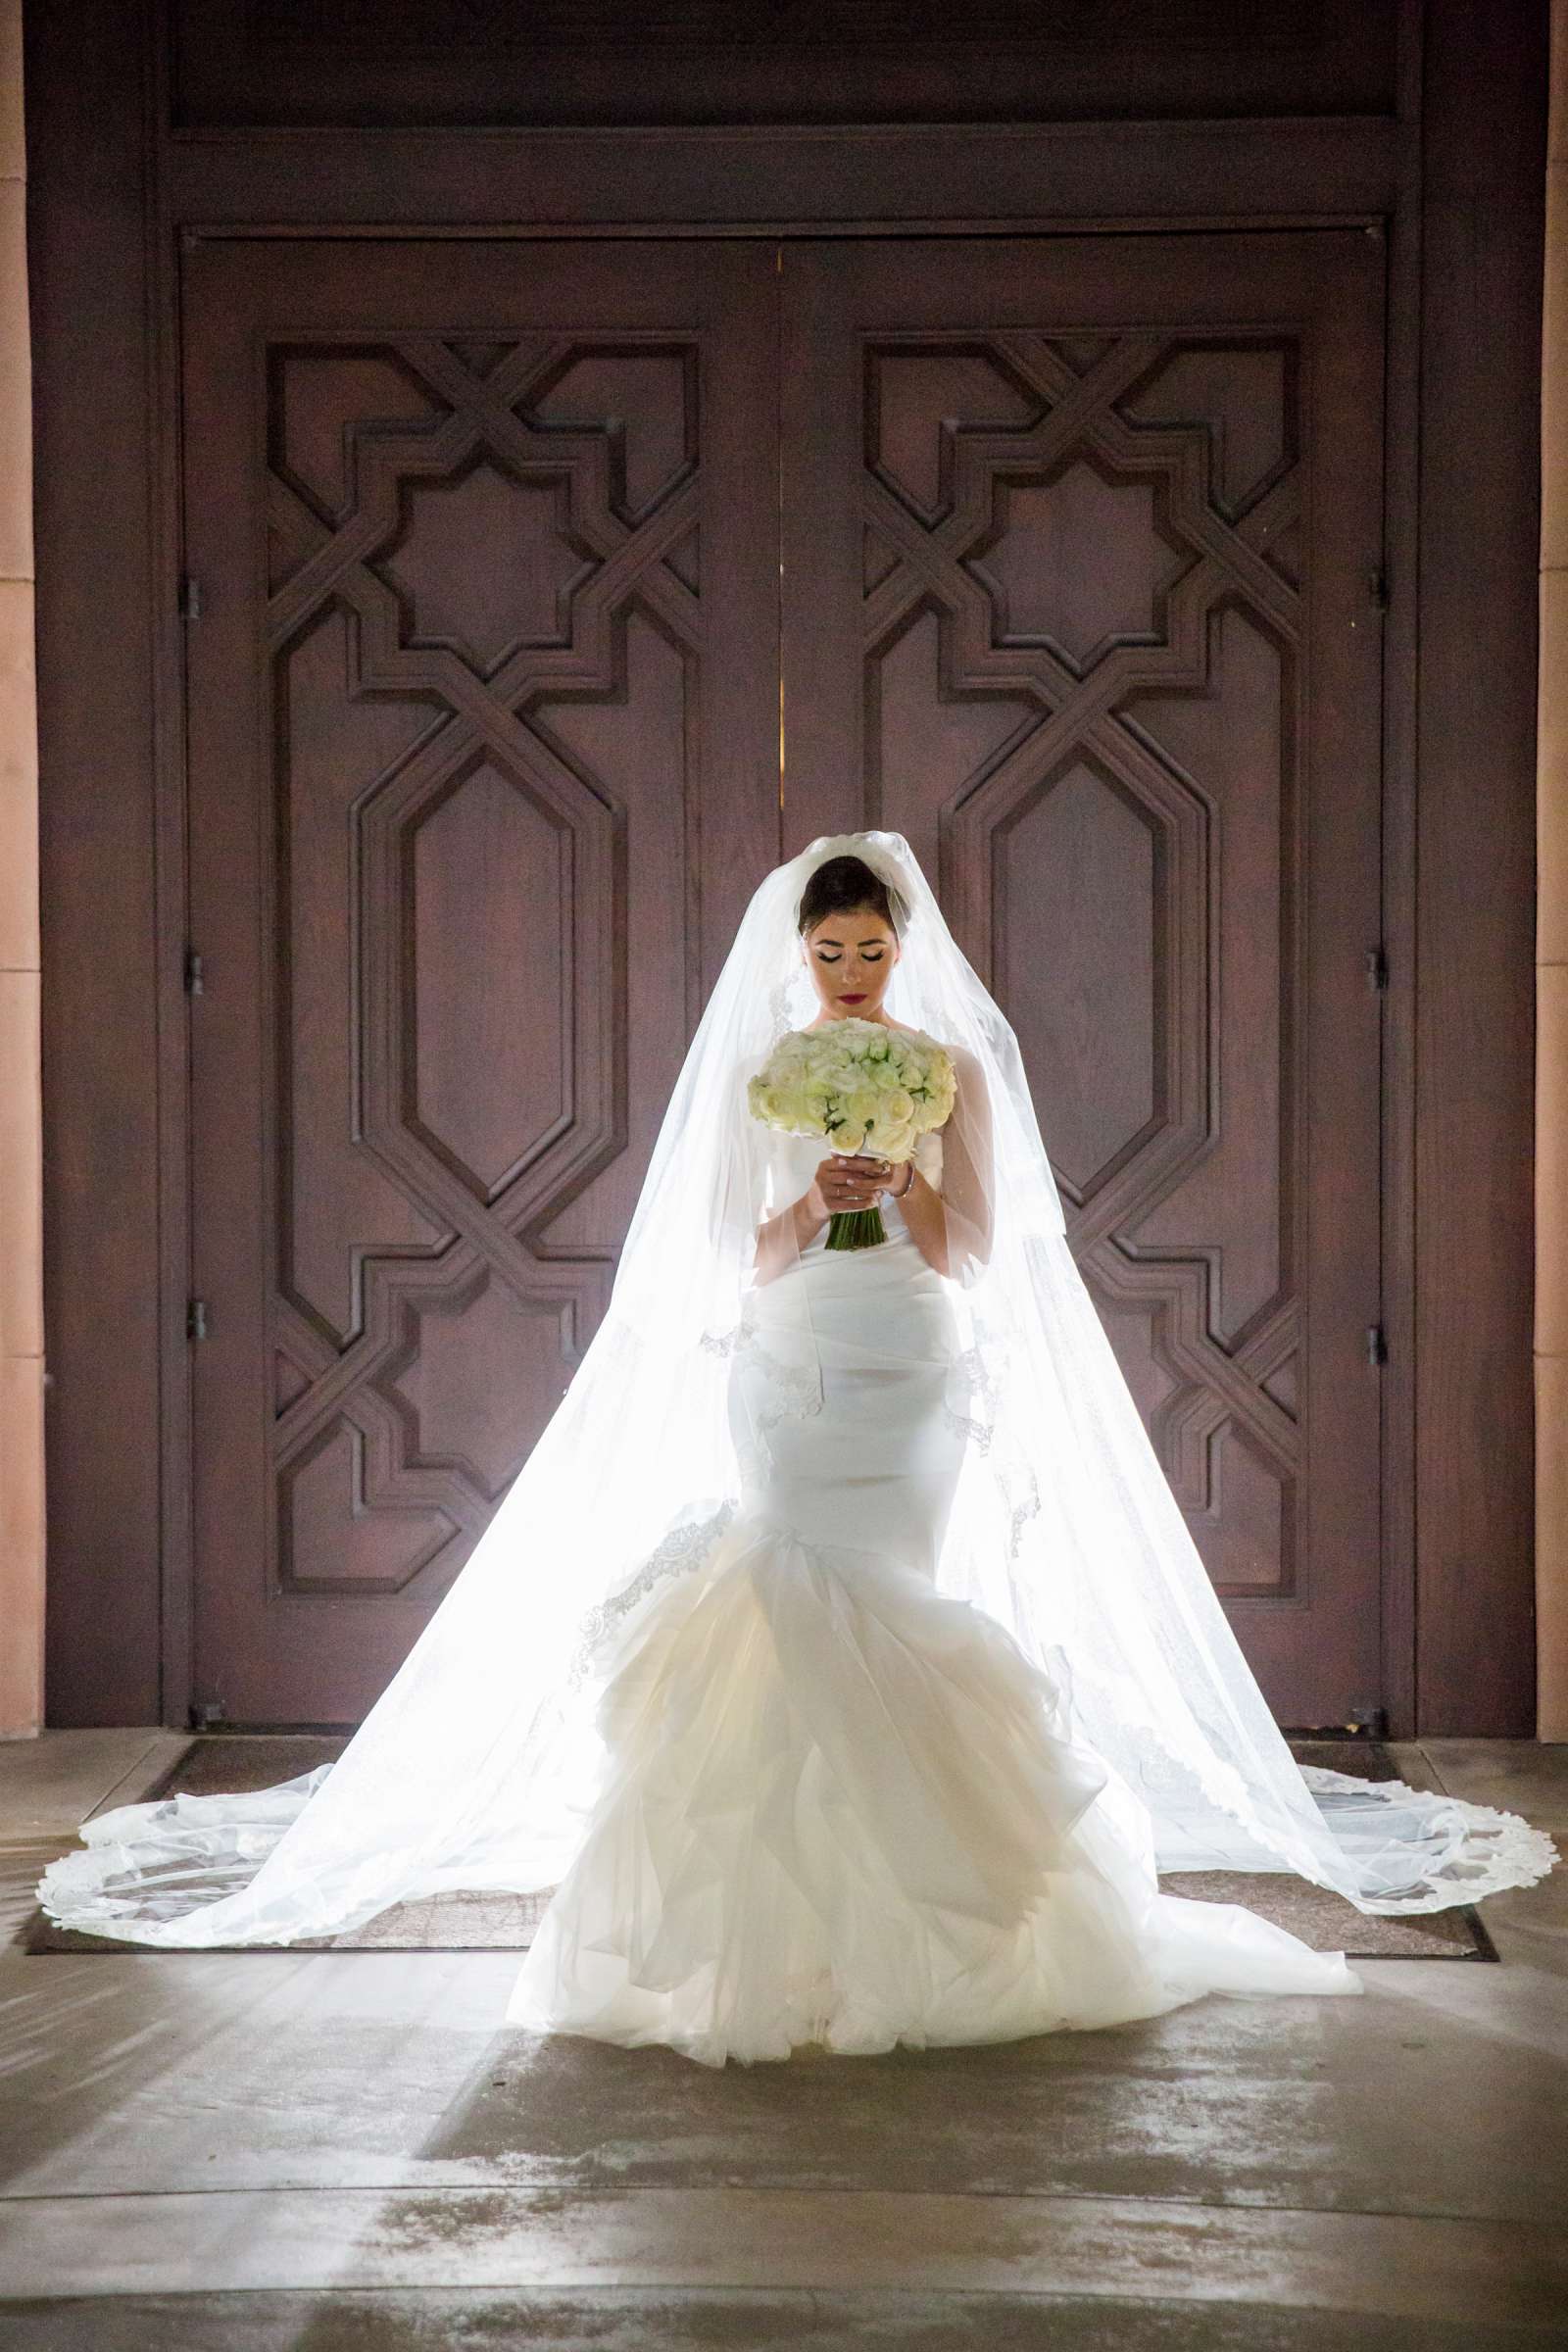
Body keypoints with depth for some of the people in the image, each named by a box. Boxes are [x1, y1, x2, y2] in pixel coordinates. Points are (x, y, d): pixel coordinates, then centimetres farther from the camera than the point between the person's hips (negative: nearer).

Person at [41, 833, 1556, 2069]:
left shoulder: (958, 1069, 4)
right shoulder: (755, 1073, 7)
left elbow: (970, 1253, 0)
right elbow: (743, 1260, 3)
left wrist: (905, 1178, -18)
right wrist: (812, 1202, -17)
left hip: (917, 1383, -1)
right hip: (785, 1380, 1)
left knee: (894, 1620, -5)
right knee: (792, 1616, -9)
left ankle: (912, 1906, 6)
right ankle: (797, 1910, -3)